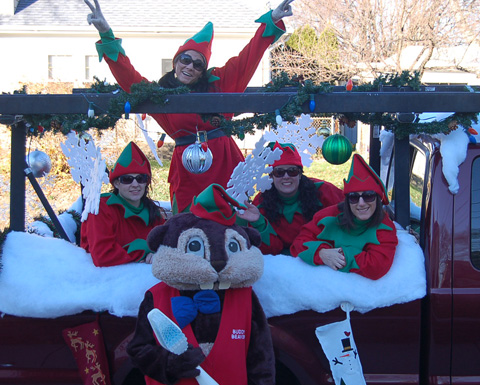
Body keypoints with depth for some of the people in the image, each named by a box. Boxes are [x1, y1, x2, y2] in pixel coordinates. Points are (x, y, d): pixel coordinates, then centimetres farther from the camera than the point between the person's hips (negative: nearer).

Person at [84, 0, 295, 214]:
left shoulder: (218, 82, 10)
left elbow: (247, 58, 11)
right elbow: (128, 77, -1)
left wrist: (272, 20, 7)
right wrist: (106, 35, -11)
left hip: (225, 163, 1)